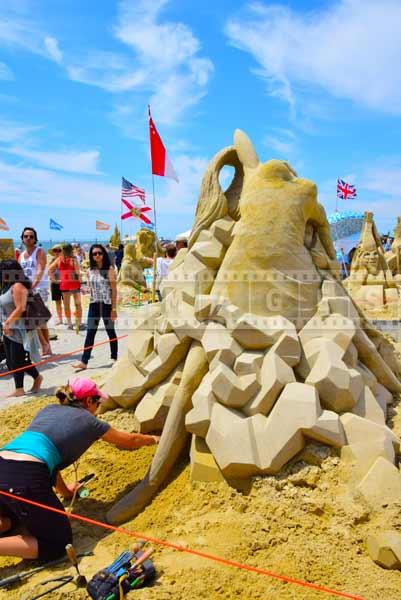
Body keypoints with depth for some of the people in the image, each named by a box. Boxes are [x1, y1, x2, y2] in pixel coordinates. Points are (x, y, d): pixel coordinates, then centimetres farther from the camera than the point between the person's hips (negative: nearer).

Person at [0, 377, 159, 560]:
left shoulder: (48, 410, 26)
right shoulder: (89, 421, 13)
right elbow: (131, 441, 28)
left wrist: (64, 490, 48)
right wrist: (154, 439, 49)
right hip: (26, 478, -8)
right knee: (58, 543, 7)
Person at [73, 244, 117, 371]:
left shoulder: (109, 269, -6)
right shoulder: (90, 271, 7)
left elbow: (114, 289, -8)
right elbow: (90, 288, 14)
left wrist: (114, 308, -11)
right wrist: (92, 302, 10)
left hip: (107, 304, -3)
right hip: (94, 305, 4)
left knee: (110, 331, 9)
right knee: (90, 333, 0)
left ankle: (114, 358, 23)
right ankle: (84, 361, 0)